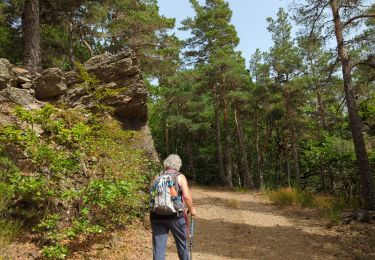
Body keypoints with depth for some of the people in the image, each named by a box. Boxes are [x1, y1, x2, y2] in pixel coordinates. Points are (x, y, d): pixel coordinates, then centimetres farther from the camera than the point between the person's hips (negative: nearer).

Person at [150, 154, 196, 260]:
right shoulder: (180, 177, 2)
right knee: (182, 243, 19)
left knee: (158, 245, 7)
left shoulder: (157, 177, 10)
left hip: (157, 215, 2)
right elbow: (186, 196, -8)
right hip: (175, 215, -2)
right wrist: (191, 209, 7)